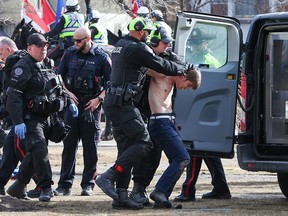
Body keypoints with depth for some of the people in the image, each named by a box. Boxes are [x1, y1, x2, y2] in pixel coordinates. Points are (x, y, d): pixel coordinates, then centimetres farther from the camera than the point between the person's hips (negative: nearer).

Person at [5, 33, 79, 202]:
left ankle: (18, 187, 22)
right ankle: (46, 188, -21)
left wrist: (69, 102, 16)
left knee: (34, 155, 10)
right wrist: (18, 122, -22)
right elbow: (14, 96, -15)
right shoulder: (23, 67, -10)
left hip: (48, 118, 7)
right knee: (39, 149, -20)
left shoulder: (49, 65, 15)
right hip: (30, 118, -7)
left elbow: (58, 87, 31)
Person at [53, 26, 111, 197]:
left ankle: (88, 184, 6)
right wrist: (68, 92, 0)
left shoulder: (101, 57, -2)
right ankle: (65, 184, 4)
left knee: (91, 147, 0)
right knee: (69, 144, 1)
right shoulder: (70, 54, 8)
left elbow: (111, 82, -1)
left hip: (91, 105, -3)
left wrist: (99, 99, -10)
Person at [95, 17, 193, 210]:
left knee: (127, 148, 9)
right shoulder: (138, 49, -11)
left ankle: (121, 195, 6)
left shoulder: (121, 46, 19)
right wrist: (185, 68, 10)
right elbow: (163, 66, -7)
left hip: (113, 103, 10)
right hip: (124, 104, -10)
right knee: (144, 142, -13)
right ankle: (108, 177, -20)